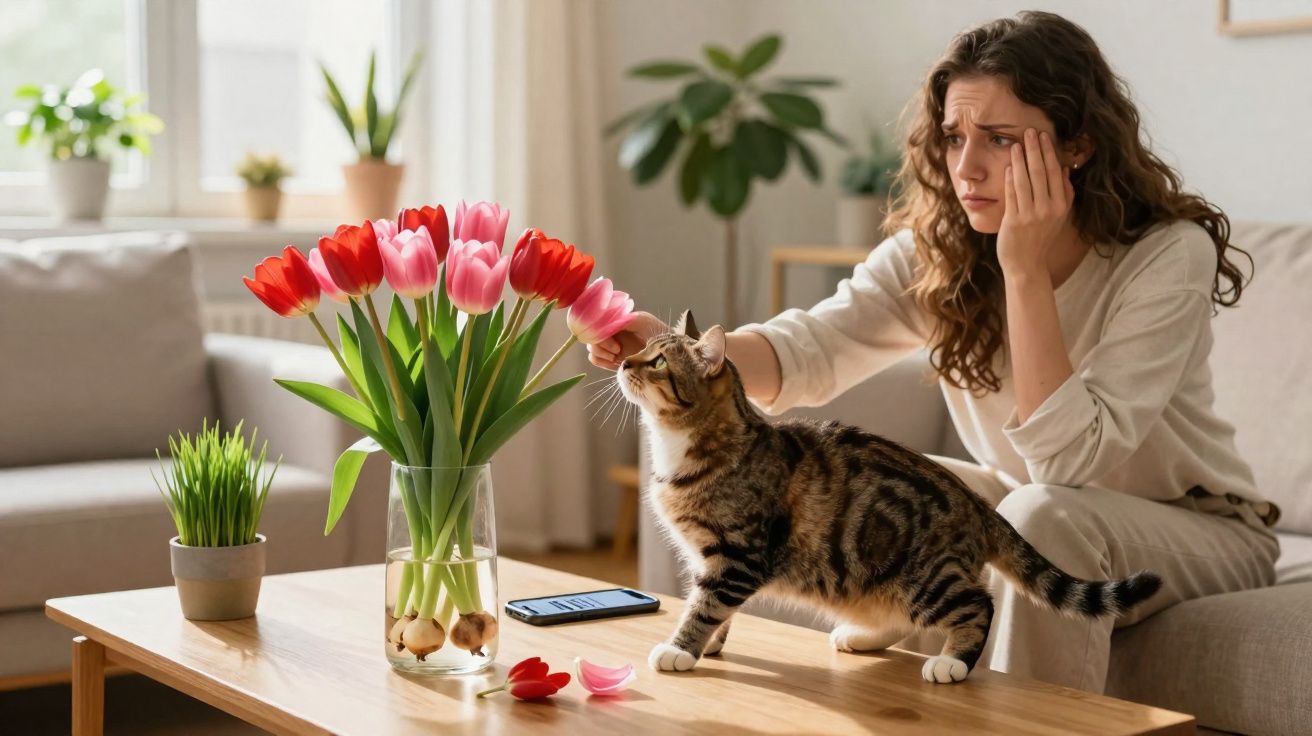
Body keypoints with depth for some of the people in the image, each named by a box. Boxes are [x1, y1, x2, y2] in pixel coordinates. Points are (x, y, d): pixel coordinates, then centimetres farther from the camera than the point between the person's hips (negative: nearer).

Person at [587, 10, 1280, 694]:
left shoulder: (1170, 256, -25)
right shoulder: (935, 249, -11)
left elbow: (1069, 461, -32)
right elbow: (809, 347, -25)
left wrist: (1025, 270, -35)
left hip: (1202, 528, -5)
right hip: (1029, 508, 5)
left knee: (1044, 514, -34)